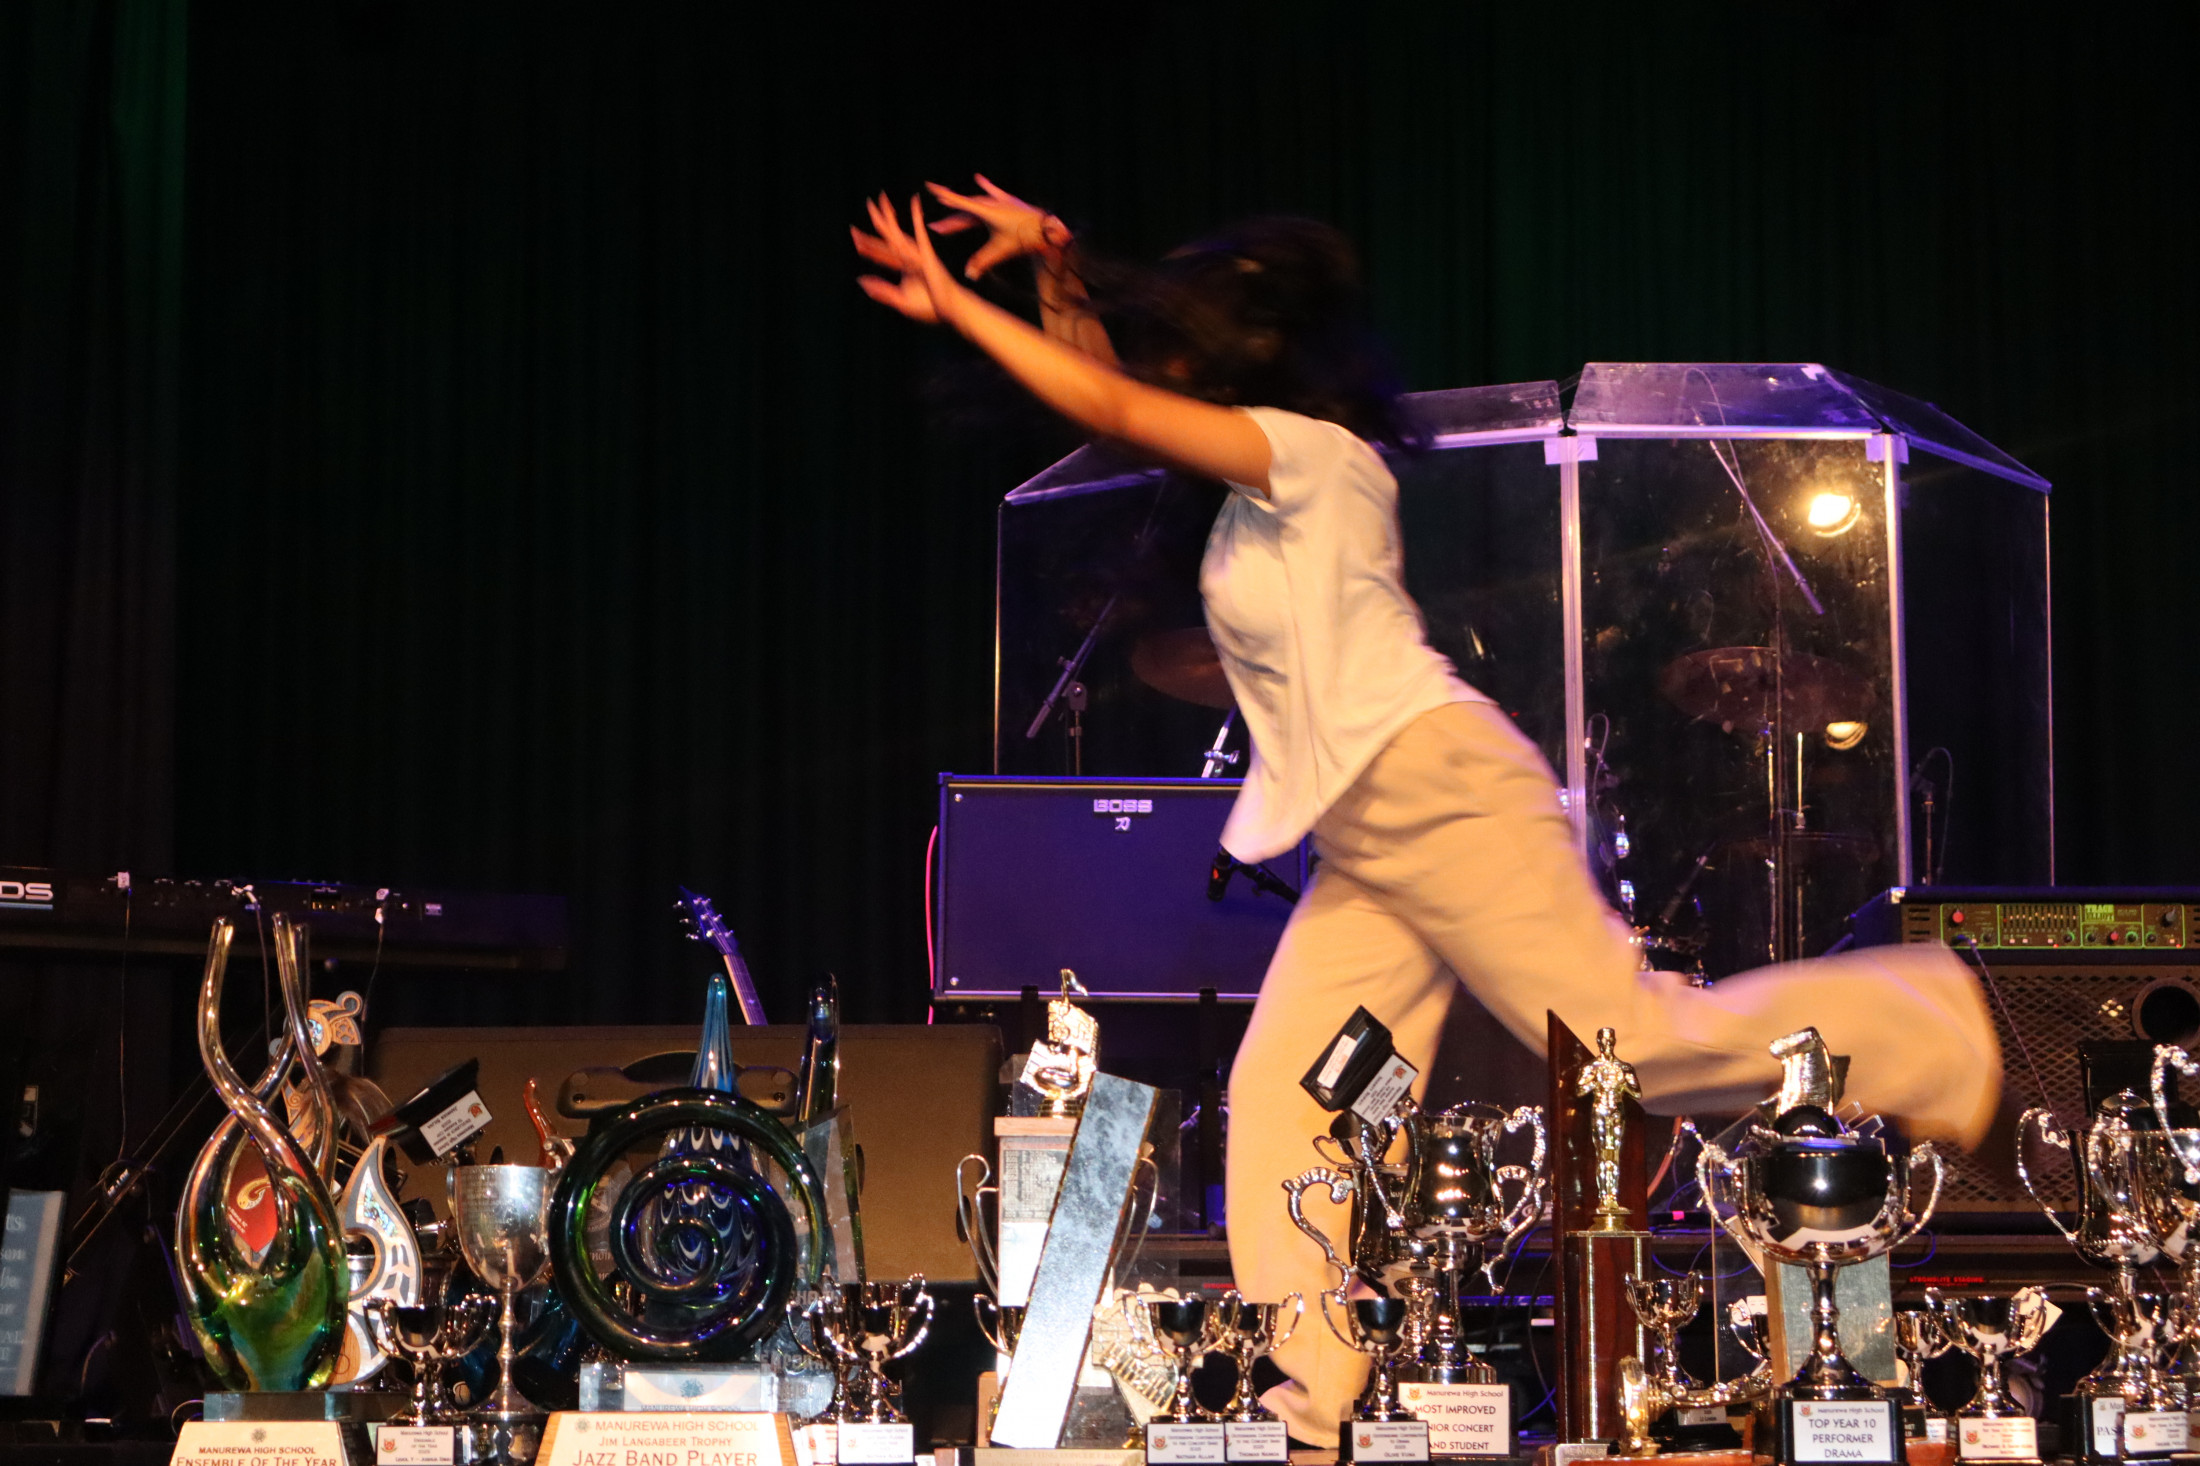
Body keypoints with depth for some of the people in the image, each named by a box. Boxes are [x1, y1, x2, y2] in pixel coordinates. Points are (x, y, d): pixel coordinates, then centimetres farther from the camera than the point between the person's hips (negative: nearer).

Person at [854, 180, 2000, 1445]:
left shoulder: (1312, 453, -10)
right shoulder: (1265, 475, 15)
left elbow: (1109, 409, -17)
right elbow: (1112, 392, 21)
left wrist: (955, 305, -11)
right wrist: (1059, 272, 4)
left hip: (1442, 793, -9)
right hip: (1365, 842, 9)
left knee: (1633, 1038, -10)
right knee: (1285, 1103, 1)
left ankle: (1930, 1029, 5)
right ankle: (1301, 1411, 0)